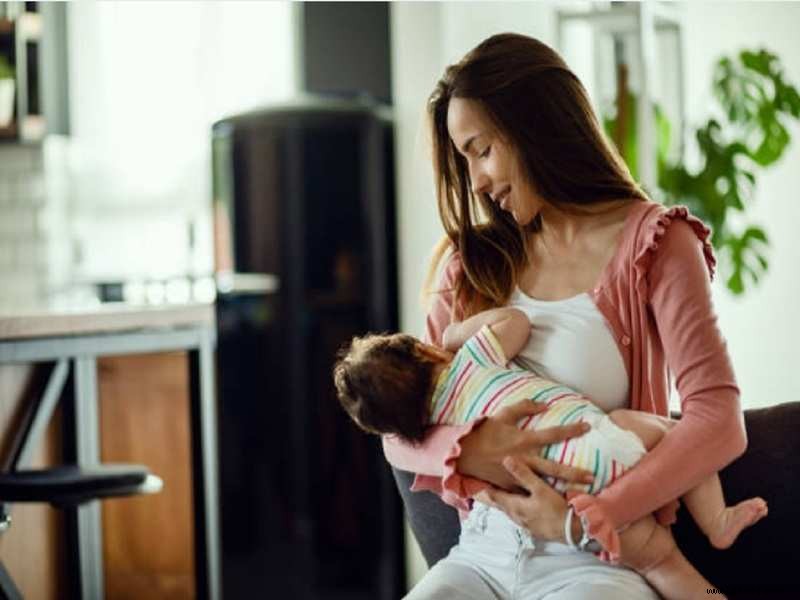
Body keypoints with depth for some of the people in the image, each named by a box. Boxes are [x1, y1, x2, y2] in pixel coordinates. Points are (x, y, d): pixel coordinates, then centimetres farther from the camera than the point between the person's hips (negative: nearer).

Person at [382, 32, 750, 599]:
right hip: (487, 550, 4)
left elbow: (719, 422, -14)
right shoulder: (475, 260, 13)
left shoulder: (653, 244, -1)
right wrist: (467, 452, -13)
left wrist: (584, 520, -23)